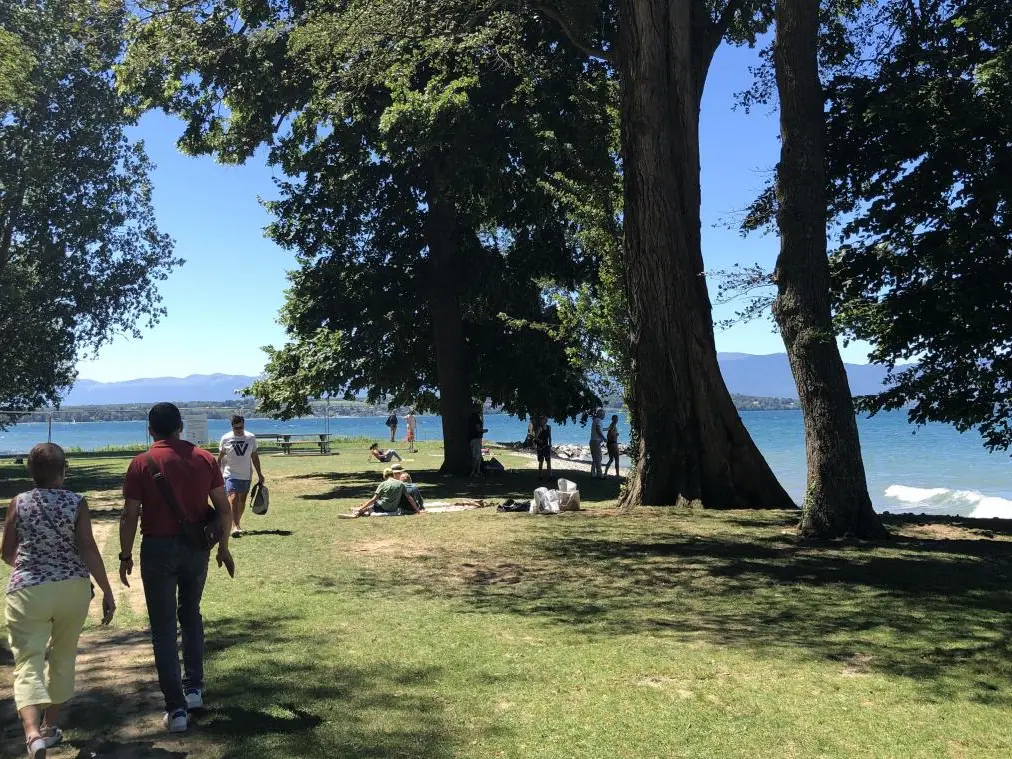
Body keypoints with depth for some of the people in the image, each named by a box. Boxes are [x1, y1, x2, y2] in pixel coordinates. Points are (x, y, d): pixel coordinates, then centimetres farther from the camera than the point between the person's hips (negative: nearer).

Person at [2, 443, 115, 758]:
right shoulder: (76, 503, -6)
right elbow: (89, 549, -11)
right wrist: (107, 591, -7)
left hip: (28, 591, -1)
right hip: (73, 589, 1)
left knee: (28, 663, -1)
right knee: (63, 656, 19)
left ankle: (33, 733, -21)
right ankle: (50, 726, 31)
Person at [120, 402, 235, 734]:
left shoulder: (142, 463, -7)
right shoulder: (204, 458, 0)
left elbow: (130, 516, -8)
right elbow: (224, 508, 1)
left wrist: (126, 556, 4)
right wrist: (223, 546, 12)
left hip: (158, 548, -3)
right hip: (197, 547, 3)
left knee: (164, 627, 4)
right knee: (191, 616, 22)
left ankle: (176, 707, 4)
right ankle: (194, 688, 28)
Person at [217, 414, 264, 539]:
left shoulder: (251, 437, 2)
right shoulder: (225, 438, -3)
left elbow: (255, 456, 10)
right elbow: (220, 458, 4)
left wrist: (259, 474, 10)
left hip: (246, 475, 3)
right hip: (231, 474, -3)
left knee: (242, 501, 10)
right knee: (233, 499, -17)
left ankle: (237, 523, 25)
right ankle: (235, 526, -23)